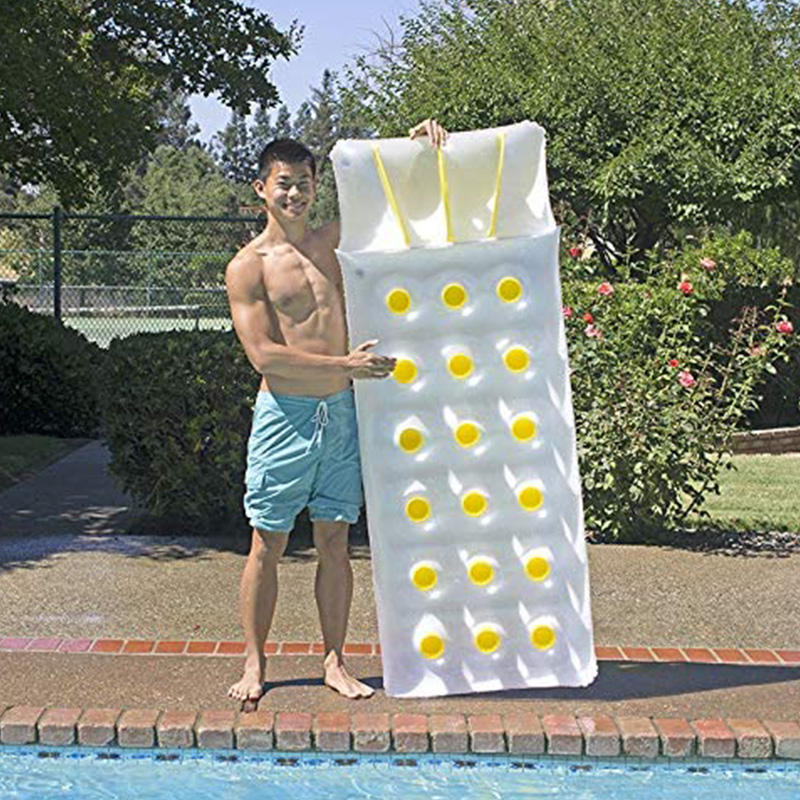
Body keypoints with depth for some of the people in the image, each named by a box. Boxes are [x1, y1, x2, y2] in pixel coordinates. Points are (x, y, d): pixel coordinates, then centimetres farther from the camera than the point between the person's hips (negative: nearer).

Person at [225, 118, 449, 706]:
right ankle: (255, 664, 14)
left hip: (340, 411, 4)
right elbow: (263, 354, -11)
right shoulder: (248, 267, -3)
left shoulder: (335, 242, 10)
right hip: (285, 414, -4)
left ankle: (334, 662, 17)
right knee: (267, 544, 3)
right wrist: (344, 364, -15)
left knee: (335, 542, 8)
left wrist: (418, 146, 5)